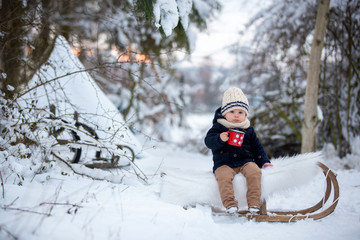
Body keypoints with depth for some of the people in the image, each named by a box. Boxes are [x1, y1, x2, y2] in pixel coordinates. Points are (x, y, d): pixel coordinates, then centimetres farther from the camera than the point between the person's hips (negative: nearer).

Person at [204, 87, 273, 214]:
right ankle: (230, 203, -30)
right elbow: (208, 141, -10)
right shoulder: (218, 127, 3)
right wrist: (219, 139, -29)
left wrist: (263, 161, 10)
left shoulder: (248, 129, 13)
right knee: (224, 176, -32)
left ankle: (254, 202, -22)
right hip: (224, 163, -2)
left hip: (245, 161, 2)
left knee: (254, 172, -25)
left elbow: (257, 147, 20)